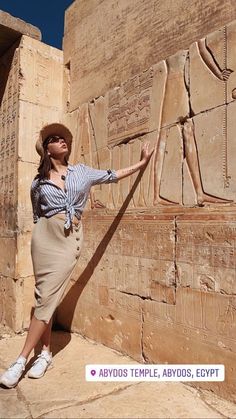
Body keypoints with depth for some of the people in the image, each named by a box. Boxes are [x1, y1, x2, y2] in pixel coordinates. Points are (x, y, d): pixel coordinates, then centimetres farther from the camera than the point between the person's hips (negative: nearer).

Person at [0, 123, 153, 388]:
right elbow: (37, 216, 15)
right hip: (45, 237, 1)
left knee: (47, 299, -3)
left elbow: (113, 175, 17)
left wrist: (142, 162, 19)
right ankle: (45, 354, 20)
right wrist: (41, 236, 14)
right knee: (45, 297, 4)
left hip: (70, 239, 0)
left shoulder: (82, 172, 10)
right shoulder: (38, 182, 7)